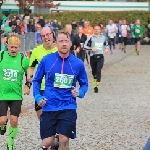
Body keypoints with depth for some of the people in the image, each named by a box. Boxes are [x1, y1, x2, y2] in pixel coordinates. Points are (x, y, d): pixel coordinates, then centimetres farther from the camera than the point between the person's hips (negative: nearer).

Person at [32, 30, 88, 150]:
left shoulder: (78, 63, -1)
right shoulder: (46, 60, -2)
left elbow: (84, 84, 11)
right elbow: (36, 80, 10)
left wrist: (80, 93, -9)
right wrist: (37, 97, -2)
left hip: (68, 107, 0)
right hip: (49, 107, 0)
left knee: (64, 140, -10)